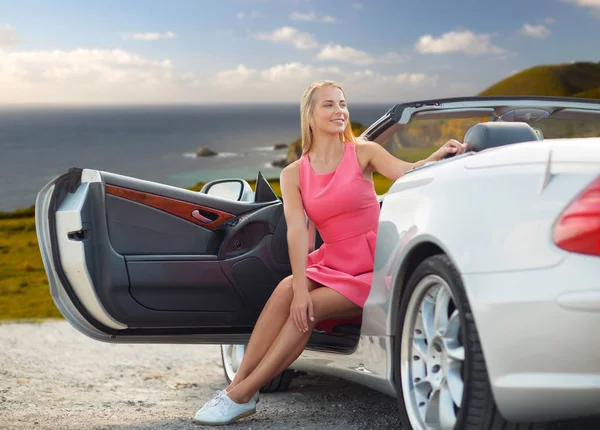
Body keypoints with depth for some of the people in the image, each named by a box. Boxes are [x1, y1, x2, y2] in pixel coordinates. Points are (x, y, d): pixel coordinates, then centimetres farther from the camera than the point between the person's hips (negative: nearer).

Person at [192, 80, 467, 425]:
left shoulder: (363, 153, -1)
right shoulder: (294, 174, 3)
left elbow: (407, 173, -20)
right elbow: (297, 230, -11)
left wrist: (439, 156, -42)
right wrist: (300, 288, -25)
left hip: (370, 269, -3)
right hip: (332, 264, 3)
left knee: (309, 309, -24)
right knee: (286, 291, -26)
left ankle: (241, 396, -20)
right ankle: (238, 384, -24)